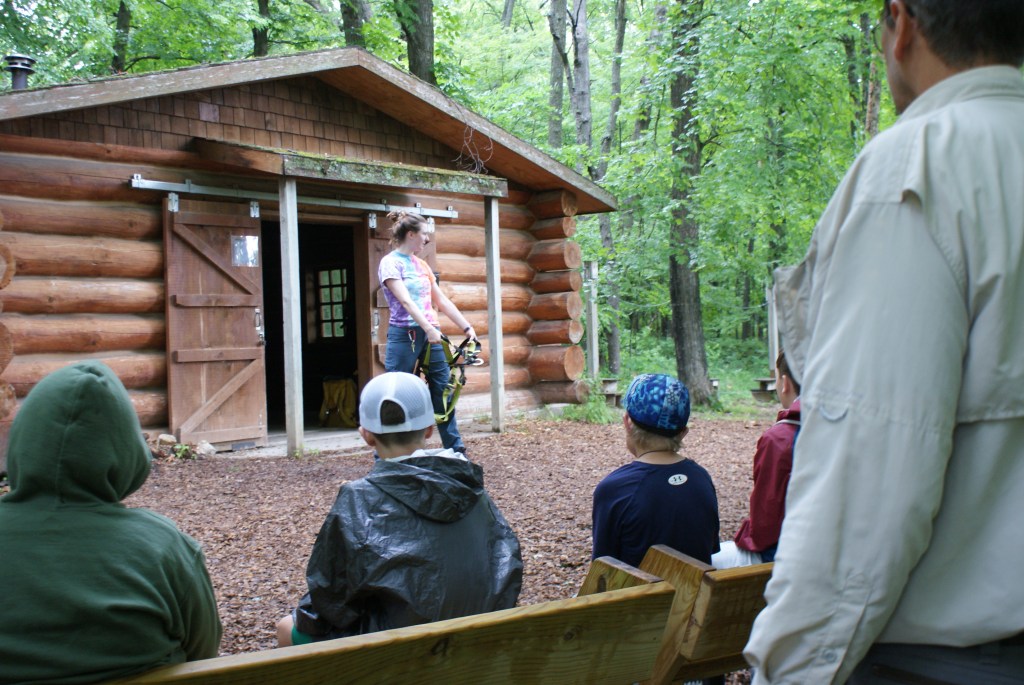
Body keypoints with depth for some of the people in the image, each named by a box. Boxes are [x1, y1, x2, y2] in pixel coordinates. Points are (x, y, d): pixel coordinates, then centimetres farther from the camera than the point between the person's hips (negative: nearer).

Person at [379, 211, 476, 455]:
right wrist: (429, 329, -29)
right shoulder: (391, 262, -6)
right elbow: (405, 301, -19)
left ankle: (456, 451, 13)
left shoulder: (422, 265, 15)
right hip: (404, 335, -7)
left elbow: (442, 301, 16)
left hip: (430, 334, 7)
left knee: (444, 392, 6)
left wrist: (468, 327, 10)